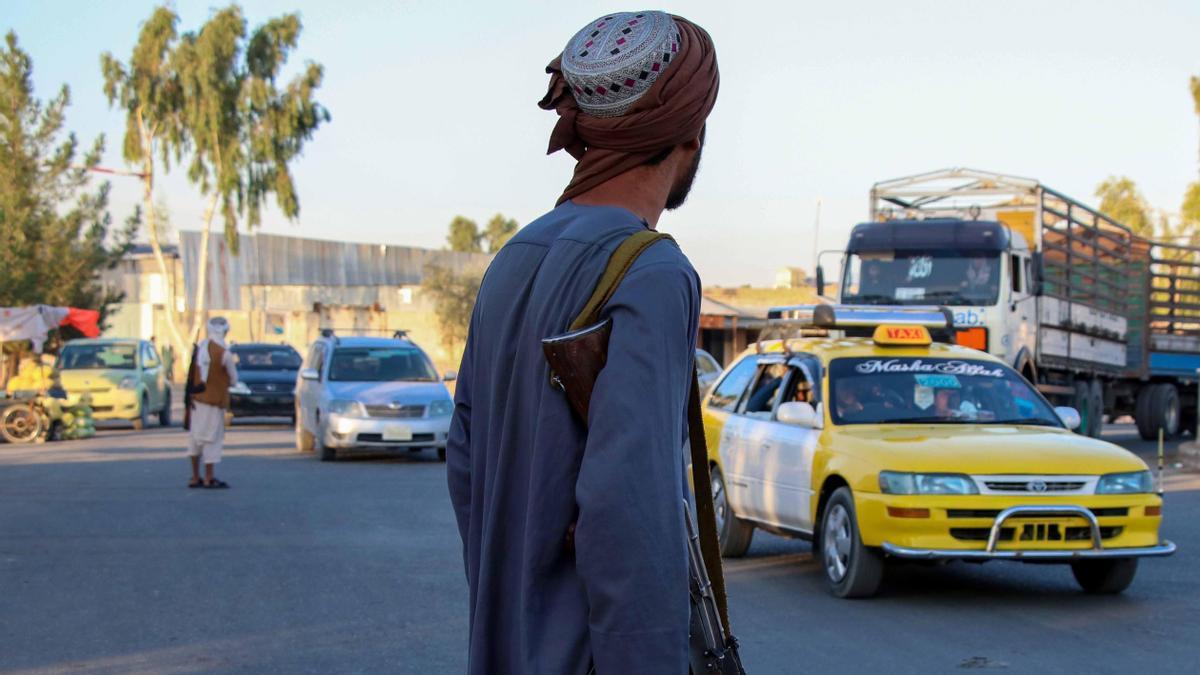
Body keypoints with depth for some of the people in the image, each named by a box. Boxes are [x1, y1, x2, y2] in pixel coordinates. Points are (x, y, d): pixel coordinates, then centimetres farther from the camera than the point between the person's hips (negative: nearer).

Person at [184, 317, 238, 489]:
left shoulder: (199, 346, 0)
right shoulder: (224, 354, -16)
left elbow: (192, 373, 4)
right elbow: (233, 380, -4)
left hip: (196, 398, 6)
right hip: (214, 399, -6)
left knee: (196, 437, 14)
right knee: (212, 438, 1)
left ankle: (195, 477, 21)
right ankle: (209, 479, 4)